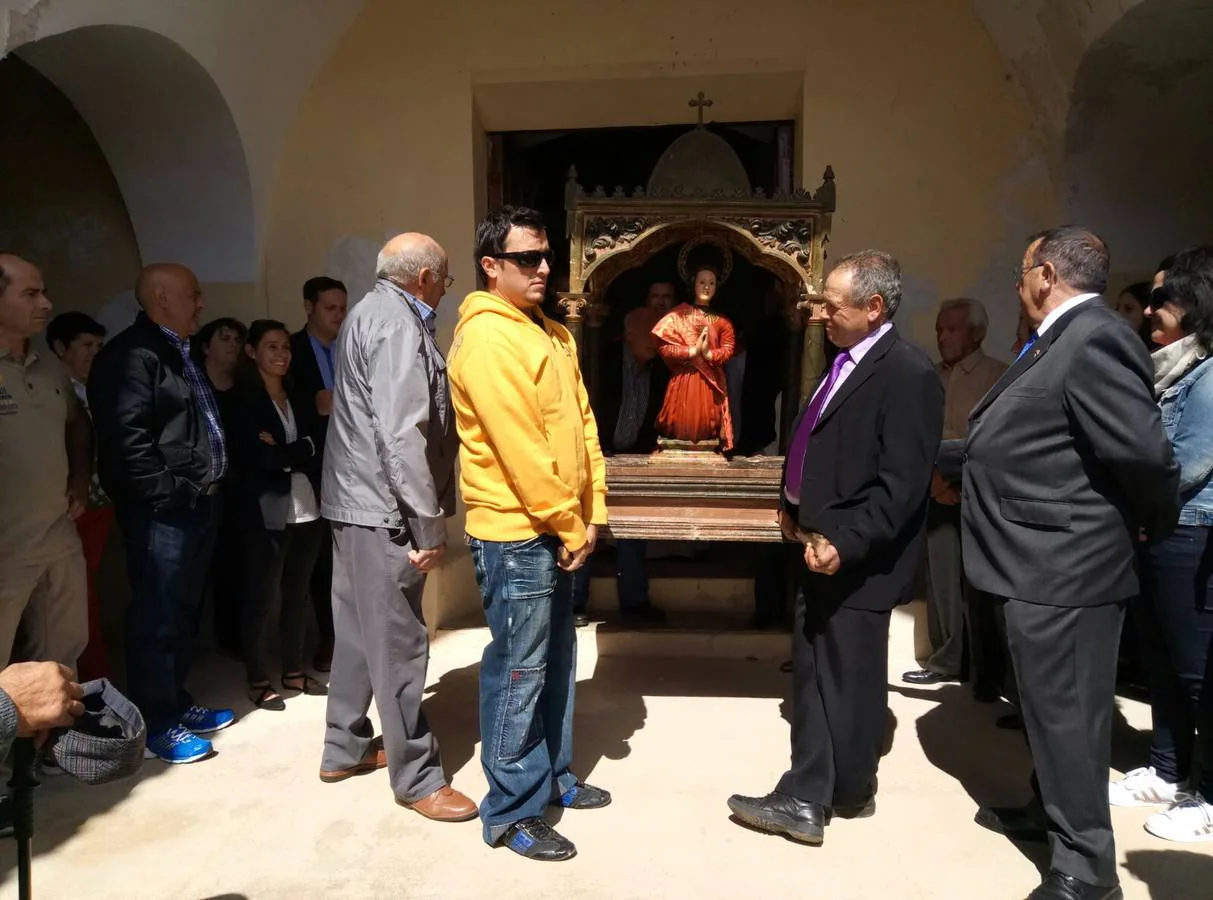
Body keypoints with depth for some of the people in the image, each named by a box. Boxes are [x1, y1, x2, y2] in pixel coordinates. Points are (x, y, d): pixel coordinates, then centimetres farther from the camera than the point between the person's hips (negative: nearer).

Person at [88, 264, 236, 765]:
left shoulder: (180, 354, 18)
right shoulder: (130, 355, -12)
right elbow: (126, 440, -21)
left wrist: (206, 488, 13)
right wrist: (174, 491, -17)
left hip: (198, 503, 9)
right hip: (162, 510, -9)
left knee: (184, 612, 17)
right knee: (157, 617, 1)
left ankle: (177, 702, 30)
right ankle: (157, 724, 13)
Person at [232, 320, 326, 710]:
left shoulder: (301, 400, 13)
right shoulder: (244, 402, -4)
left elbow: (320, 451, 3)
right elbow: (263, 458, -15)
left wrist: (283, 450, -10)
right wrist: (303, 448, -5)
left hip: (307, 511, 5)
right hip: (267, 513, -5)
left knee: (297, 594, 12)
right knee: (262, 597, 3)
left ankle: (294, 671, 25)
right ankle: (257, 680, 15)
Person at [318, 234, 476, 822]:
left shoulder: (370, 312, 16)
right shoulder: (398, 324, -16)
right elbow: (403, 434, -24)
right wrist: (429, 523, -19)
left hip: (355, 499, 11)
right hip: (383, 508, -11)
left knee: (359, 631, 19)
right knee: (398, 644, -1)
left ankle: (346, 748, 33)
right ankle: (417, 778, 11)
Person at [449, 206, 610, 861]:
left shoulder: (553, 334, 13)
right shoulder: (487, 338, -16)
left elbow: (582, 424, 12)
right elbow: (519, 448, -20)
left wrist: (590, 515, 5)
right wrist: (568, 528, -14)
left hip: (558, 531, 9)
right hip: (515, 534, -9)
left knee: (556, 662, 19)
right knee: (518, 673, 2)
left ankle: (552, 776, 36)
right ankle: (510, 814, 17)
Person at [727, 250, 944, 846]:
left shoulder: (907, 374, -18)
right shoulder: (847, 362, 11)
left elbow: (902, 483, -22)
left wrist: (845, 543, -24)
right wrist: (794, 506, 15)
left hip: (856, 560, -9)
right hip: (821, 547, 9)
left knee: (849, 681, 8)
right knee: (812, 677, 12)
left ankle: (848, 792, 29)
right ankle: (805, 799, 22)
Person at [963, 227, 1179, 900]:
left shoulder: (1094, 342, -20)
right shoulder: (1059, 340, 12)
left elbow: (1145, 454, -25)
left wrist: (1153, 527, -8)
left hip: (1062, 569, -10)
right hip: (1043, 565, 10)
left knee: (1066, 713, 2)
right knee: (1046, 704, 23)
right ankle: (1049, 810, 42)